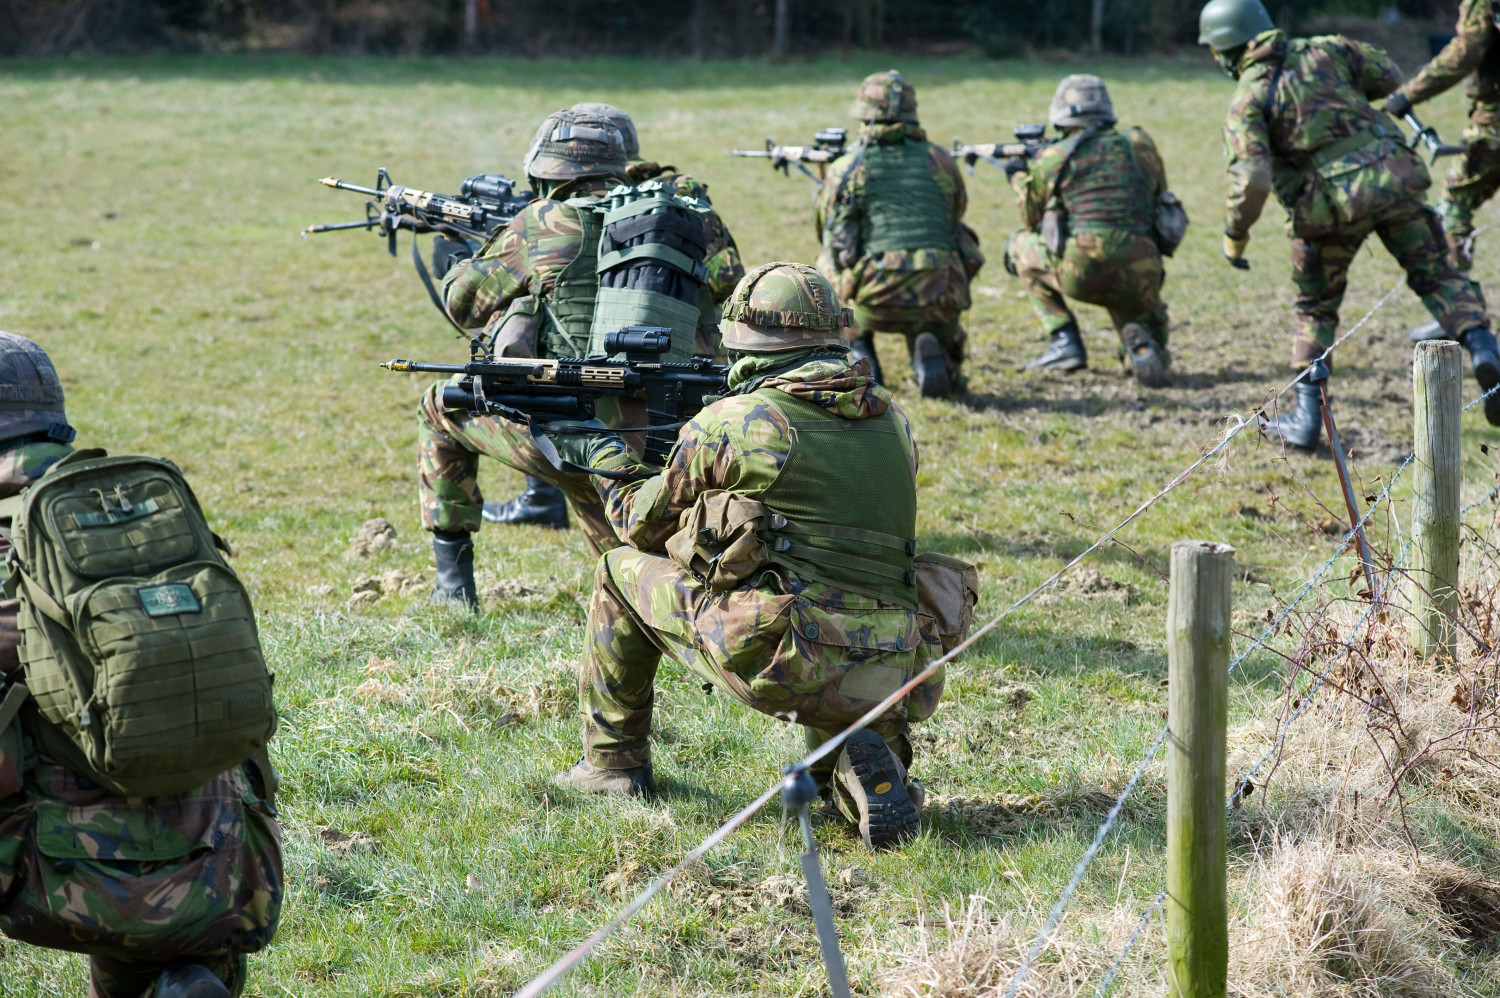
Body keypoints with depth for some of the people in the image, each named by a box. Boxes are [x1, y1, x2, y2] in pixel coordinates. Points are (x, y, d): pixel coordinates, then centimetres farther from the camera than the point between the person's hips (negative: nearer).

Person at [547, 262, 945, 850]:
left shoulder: (730, 424, -2)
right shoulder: (894, 424, 13)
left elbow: (646, 527, 15)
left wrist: (604, 459, 35)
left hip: (772, 661, -4)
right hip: (886, 682, 4)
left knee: (622, 571, 19)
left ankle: (612, 763, 27)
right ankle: (863, 769, 2)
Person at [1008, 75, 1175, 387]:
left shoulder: (1052, 159, 9)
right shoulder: (1142, 148, 17)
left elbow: (1033, 222, 24)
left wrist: (1020, 179, 43)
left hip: (1081, 272, -3)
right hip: (1140, 276, 3)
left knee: (1021, 246, 26)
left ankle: (1065, 339, 12)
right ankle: (1141, 344, -10)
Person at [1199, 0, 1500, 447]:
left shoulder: (1247, 100, -3)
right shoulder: (1323, 51, 9)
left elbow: (1251, 181, -15)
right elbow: (1389, 76, 20)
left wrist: (1234, 235, 1)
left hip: (1332, 205, -2)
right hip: (1393, 178, 3)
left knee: (1315, 307, 17)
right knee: (1436, 276, 13)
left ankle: (1307, 418, 13)